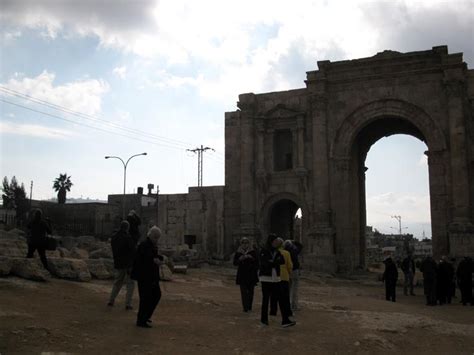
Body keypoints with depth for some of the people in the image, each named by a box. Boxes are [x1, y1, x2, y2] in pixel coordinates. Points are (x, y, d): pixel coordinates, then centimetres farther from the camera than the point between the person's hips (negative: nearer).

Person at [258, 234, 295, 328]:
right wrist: (276, 262, -13)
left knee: (281, 299, -2)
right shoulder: (263, 251, -7)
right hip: (266, 278, -5)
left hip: (275, 279, 5)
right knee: (266, 299, 3)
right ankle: (264, 319, 18)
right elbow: (266, 263, -20)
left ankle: (285, 321, -3)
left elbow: (282, 261, -5)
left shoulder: (276, 251, 9)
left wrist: (272, 262, -20)